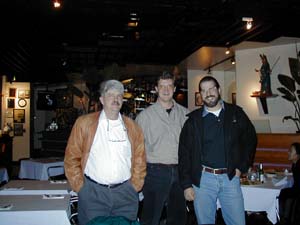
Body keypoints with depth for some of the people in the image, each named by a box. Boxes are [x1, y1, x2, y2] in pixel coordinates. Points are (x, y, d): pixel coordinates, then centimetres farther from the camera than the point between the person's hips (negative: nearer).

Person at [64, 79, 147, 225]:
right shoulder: (84, 123, -1)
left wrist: (135, 186, 3)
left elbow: (139, 160, 10)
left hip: (125, 194, 2)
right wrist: (81, 188, -3)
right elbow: (72, 158, 0)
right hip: (92, 193, -2)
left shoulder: (132, 127, 7)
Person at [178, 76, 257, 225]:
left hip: (230, 177, 1)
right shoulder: (193, 119, 1)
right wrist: (187, 184, -4)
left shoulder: (236, 113, 5)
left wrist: (242, 167, 4)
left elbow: (250, 139, 13)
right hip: (203, 178, -1)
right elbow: (184, 153, 0)